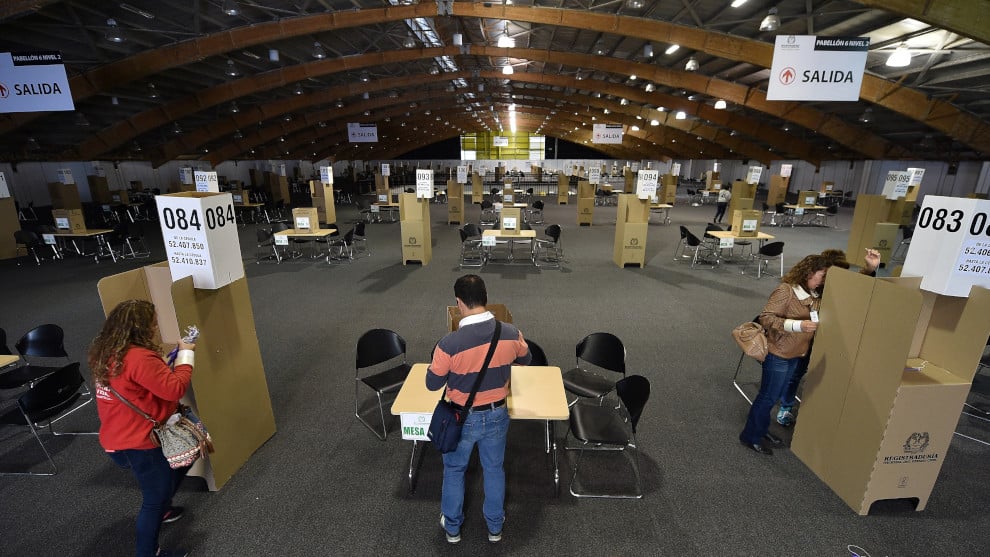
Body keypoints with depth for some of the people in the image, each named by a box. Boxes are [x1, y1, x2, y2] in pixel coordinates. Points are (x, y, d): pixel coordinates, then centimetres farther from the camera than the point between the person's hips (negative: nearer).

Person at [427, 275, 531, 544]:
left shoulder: (450, 343, -29)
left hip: (462, 418, -2)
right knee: (494, 469, 25)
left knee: (454, 470, 24)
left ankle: (452, 527, 45)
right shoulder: (511, 333, -18)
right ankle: (495, 526, 46)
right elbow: (525, 360, 4)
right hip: (497, 415, 3)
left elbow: (432, 384, -14)